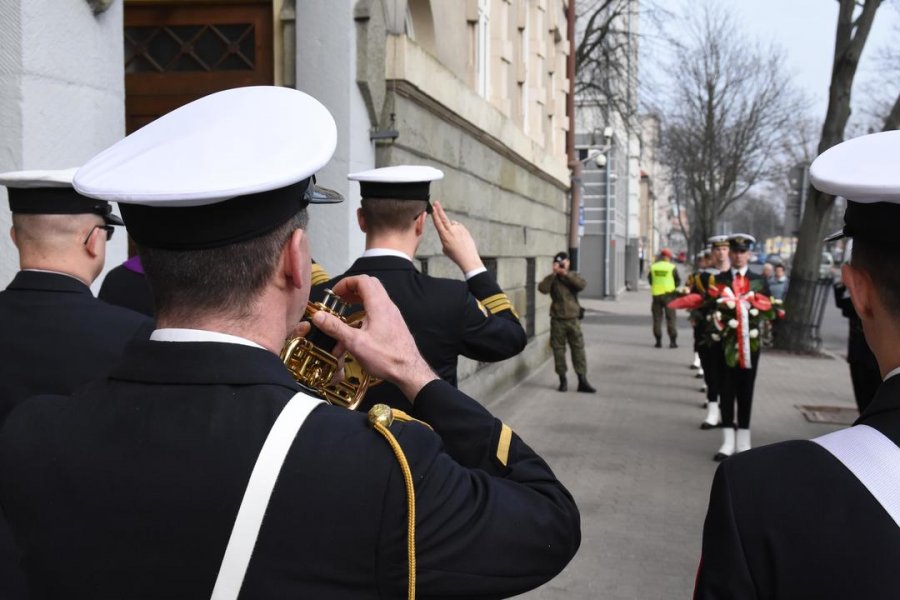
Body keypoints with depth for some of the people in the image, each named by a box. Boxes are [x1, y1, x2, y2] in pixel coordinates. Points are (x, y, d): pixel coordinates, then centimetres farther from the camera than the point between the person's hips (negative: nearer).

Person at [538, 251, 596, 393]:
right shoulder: (552, 279, 2)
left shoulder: (573, 276, 7)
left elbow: (582, 285, -14)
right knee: (558, 350, 3)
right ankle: (563, 380, 13)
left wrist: (566, 274, -18)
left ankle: (582, 381, 2)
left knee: (578, 349, -1)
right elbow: (542, 288, -18)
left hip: (573, 319, 1)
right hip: (557, 320, -1)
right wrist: (554, 273, -19)